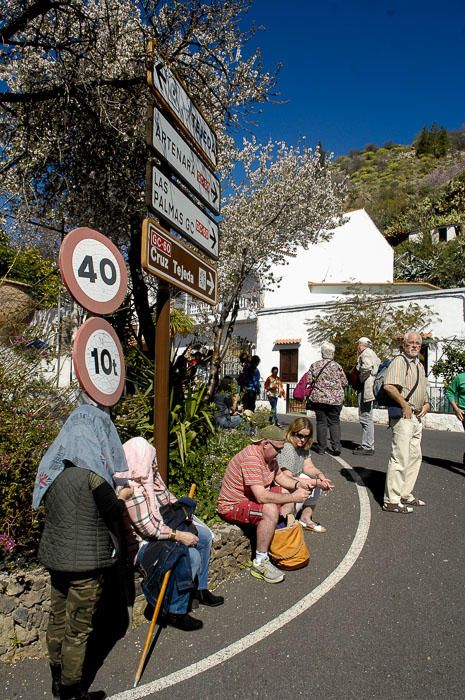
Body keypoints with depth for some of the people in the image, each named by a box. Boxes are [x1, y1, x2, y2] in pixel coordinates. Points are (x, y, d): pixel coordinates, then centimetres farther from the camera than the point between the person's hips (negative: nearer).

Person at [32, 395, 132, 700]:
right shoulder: (92, 470, -23)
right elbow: (113, 512, -17)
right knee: (78, 627, 10)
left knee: (58, 616, 22)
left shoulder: (52, 464, -2)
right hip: (86, 559, -7)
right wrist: (122, 497, 5)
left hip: (55, 553, 7)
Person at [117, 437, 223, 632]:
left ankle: (199, 589, 24)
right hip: (143, 544, -10)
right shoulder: (132, 490, -30)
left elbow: (168, 497, 15)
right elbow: (148, 529, -29)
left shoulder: (151, 475, 0)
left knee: (204, 535, 11)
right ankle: (176, 613, -8)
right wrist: (179, 536, -24)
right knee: (191, 556, -26)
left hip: (162, 527, 11)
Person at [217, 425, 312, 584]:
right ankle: (260, 563, -20)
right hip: (232, 506, -10)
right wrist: (293, 497, -28)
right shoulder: (251, 458, -30)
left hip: (252, 498, 10)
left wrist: (298, 484, -6)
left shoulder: (268, 455, 1)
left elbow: (279, 476, 13)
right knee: (270, 510, -33)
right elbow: (261, 497, -34)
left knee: (288, 491, 10)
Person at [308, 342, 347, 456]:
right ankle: (336, 447, 0)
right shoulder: (337, 366, -4)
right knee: (334, 422, 8)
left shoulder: (314, 365, -1)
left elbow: (309, 381, 1)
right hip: (335, 399, 0)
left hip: (318, 398, 1)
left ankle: (321, 447, 9)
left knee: (321, 422, 7)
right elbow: (344, 382, 1)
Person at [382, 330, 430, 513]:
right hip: (403, 415, -10)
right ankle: (391, 500, -2)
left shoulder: (419, 365, 19)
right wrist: (405, 405, -19)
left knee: (415, 457, 16)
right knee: (400, 457, -9)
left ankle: (405, 494, 29)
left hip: (416, 417, 10)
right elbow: (389, 386, -26)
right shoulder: (399, 361, -12)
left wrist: (426, 403, 12)